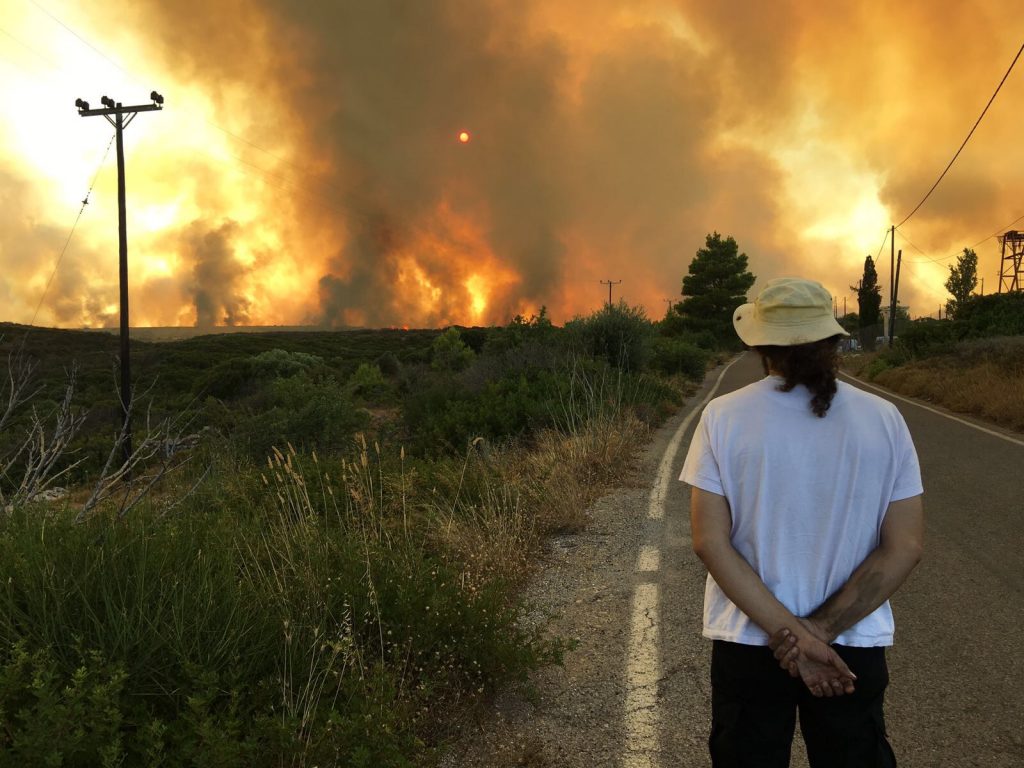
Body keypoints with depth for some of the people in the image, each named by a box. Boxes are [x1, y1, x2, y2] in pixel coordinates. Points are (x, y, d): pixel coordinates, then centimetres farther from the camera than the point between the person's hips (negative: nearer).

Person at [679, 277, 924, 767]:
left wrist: (787, 632, -15)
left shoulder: (724, 416, -12)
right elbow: (905, 547, -9)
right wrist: (819, 630, -12)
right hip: (854, 648, 1)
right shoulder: (883, 419, -7)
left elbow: (710, 541, -15)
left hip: (747, 641, -1)